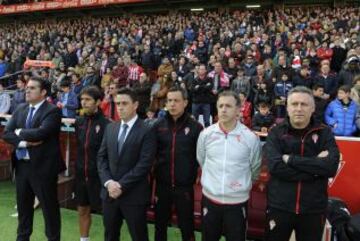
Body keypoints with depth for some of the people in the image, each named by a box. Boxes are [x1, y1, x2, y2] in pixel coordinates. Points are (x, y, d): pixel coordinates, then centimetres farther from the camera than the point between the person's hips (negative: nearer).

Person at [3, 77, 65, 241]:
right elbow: (6, 134, 3)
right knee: (23, 205, 21)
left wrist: (20, 132, -9)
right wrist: (24, 142, -14)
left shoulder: (52, 111, -12)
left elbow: (41, 133, -26)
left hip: (42, 166, -7)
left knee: (49, 207, 6)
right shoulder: (20, 109, 9)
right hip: (22, 165, 7)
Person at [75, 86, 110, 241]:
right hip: (81, 175, 6)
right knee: (82, 210, 18)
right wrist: (79, 168, 5)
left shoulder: (106, 124, -14)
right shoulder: (79, 122, 3)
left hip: (99, 176, -6)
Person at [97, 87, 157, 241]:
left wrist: (122, 185, -16)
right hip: (110, 192, 5)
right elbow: (101, 157, 6)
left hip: (134, 195, -5)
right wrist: (108, 182, -8)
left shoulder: (146, 132, -10)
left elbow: (144, 165, -16)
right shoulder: (110, 128, 8)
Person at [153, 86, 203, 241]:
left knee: (186, 226, 13)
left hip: (184, 186, -2)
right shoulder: (158, 125, 0)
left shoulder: (195, 127, -6)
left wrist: (193, 175, -3)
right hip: (162, 184, 2)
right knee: (160, 224, 17)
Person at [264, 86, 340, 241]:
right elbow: (275, 167, -18)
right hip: (279, 207, -1)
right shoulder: (276, 133, -4)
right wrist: (315, 167, -17)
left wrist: (291, 159, -17)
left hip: (314, 209, 1)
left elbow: (331, 167, -16)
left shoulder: (325, 133, -1)